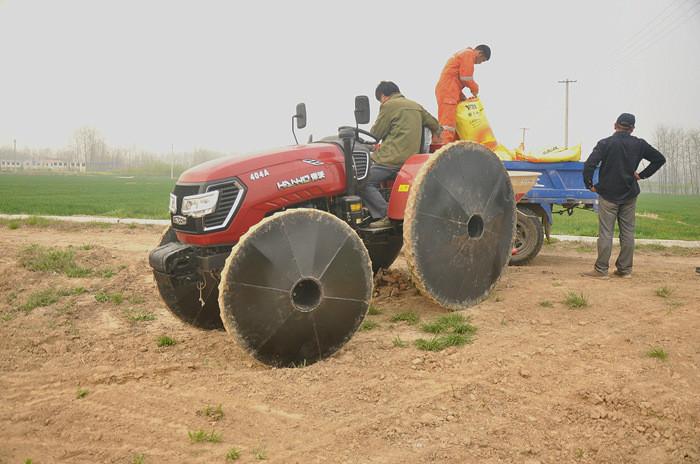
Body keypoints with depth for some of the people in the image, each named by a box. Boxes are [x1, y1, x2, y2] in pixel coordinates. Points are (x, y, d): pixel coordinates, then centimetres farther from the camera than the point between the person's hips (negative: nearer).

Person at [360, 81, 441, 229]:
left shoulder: (389, 105, -5)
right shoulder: (415, 106, 20)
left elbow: (376, 133, -1)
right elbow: (434, 124, 30)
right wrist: (436, 134, 51)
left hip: (394, 158, -9)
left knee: (364, 183, -9)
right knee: (372, 178, 18)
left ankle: (384, 216, -16)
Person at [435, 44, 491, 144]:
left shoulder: (463, 54, 27)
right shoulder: (469, 54, -4)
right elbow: (466, 78, -12)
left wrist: (462, 96, 13)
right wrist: (475, 89, 5)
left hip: (446, 91, 10)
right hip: (448, 91, -10)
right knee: (448, 122, -18)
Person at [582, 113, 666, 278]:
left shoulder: (605, 143, -9)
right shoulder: (639, 144, 3)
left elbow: (589, 164, -18)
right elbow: (660, 159, 10)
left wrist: (589, 184, -6)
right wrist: (642, 175, 10)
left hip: (608, 194, -3)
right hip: (630, 196, 4)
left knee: (605, 233, -1)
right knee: (628, 232, 9)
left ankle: (601, 269, 0)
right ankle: (625, 269, 14)